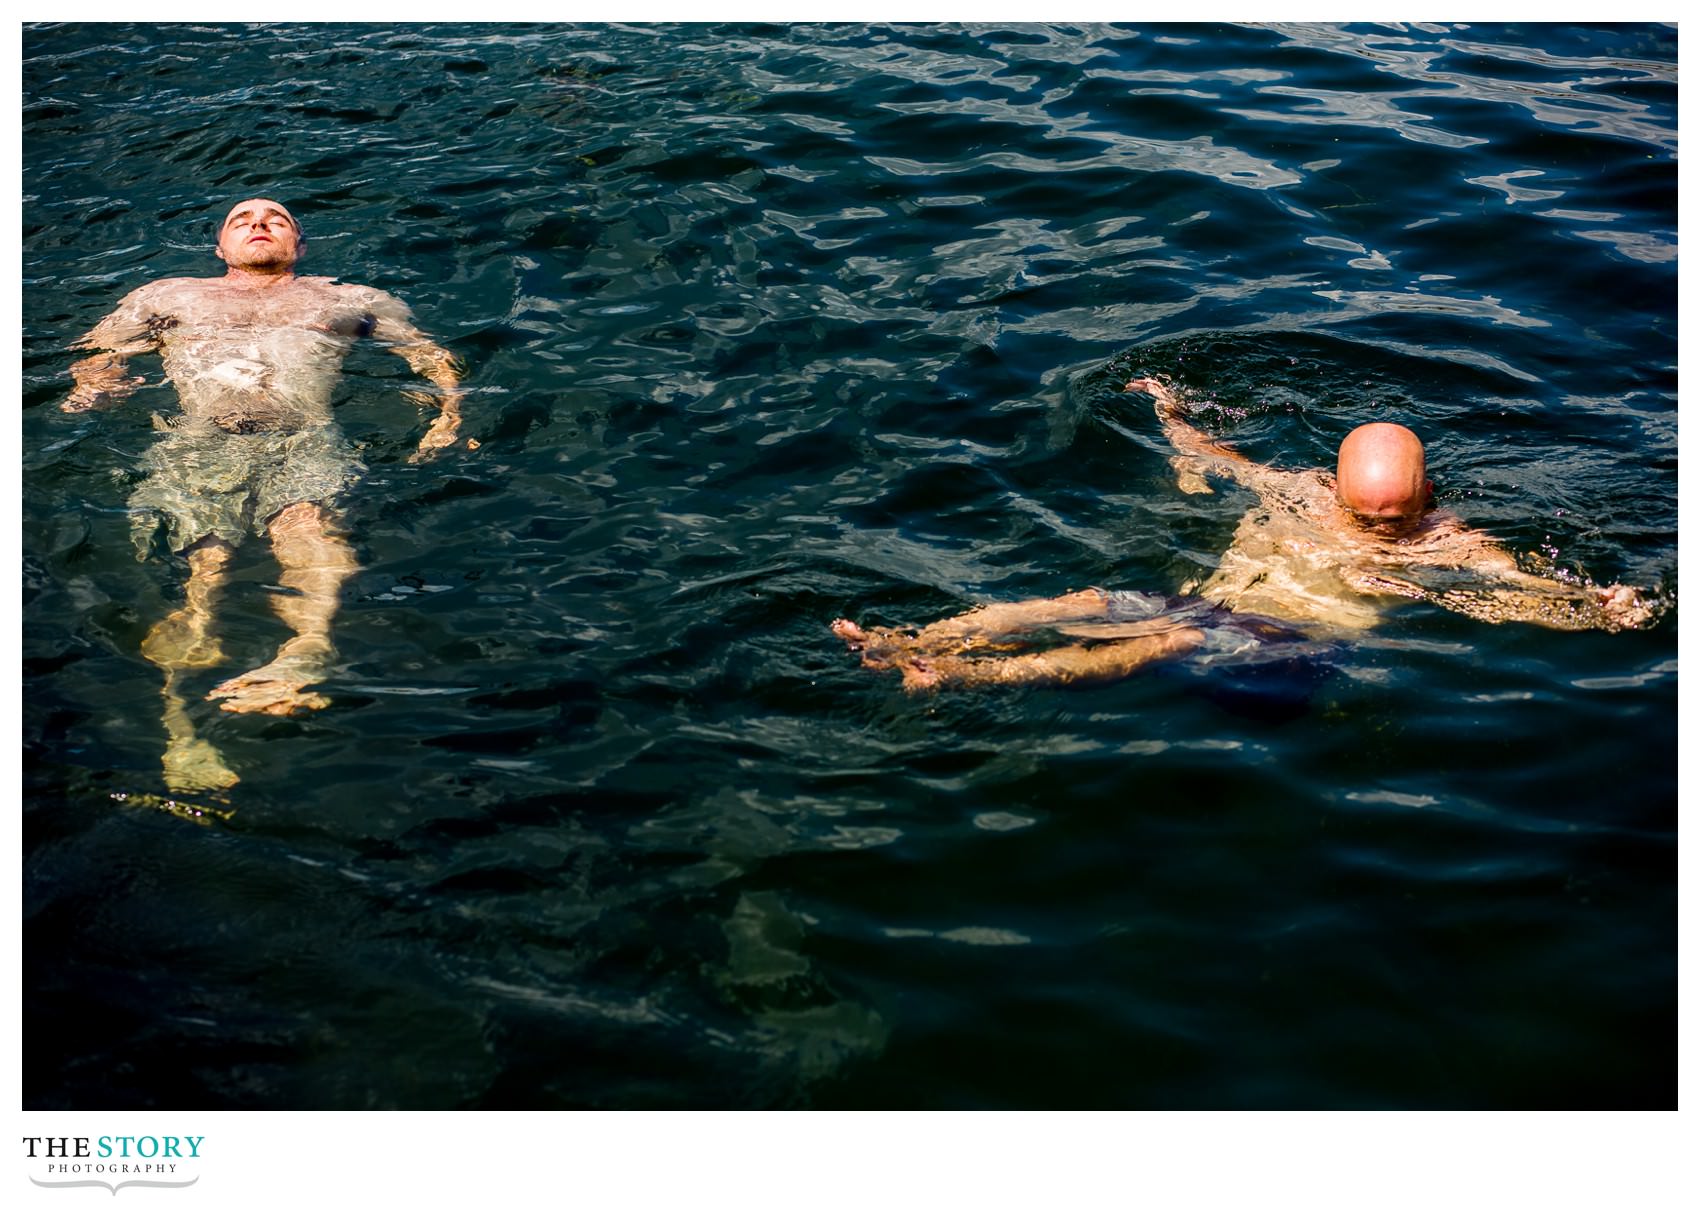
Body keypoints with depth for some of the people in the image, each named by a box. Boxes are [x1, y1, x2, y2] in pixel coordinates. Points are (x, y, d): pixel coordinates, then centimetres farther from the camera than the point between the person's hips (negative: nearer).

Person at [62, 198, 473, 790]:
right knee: (198, 562, -29)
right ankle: (179, 726, -48)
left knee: (309, 523, -37)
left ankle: (306, 651, -66)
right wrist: (95, 387, 8)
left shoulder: (355, 299, 34)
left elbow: (431, 357, 29)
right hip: (193, 445, 1)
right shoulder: (165, 295, 36)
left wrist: (448, 416, 9)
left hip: (306, 441, -1)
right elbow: (99, 351, 32)